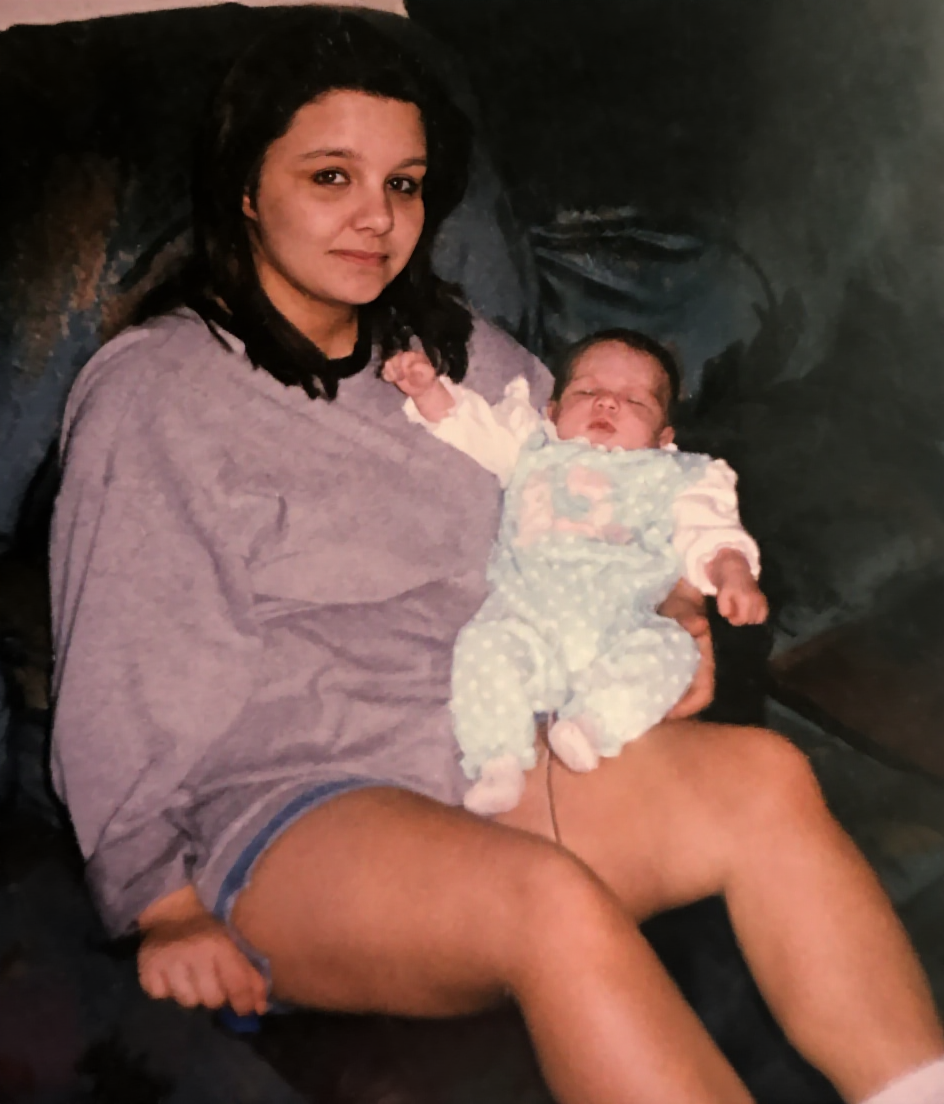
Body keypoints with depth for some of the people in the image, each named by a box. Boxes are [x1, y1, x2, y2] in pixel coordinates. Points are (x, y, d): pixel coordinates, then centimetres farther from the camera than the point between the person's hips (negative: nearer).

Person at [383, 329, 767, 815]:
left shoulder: (673, 478, 24)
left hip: (620, 630, 0)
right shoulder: (534, 449, 28)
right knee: (483, 646, -27)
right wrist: (427, 388, 8)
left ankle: (596, 723, -34)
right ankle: (499, 763, -27)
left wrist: (733, 573, -9)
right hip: (525, 620, 0)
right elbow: (468, 424, 25)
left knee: (669, 649, -26)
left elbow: (708, 533, 12)